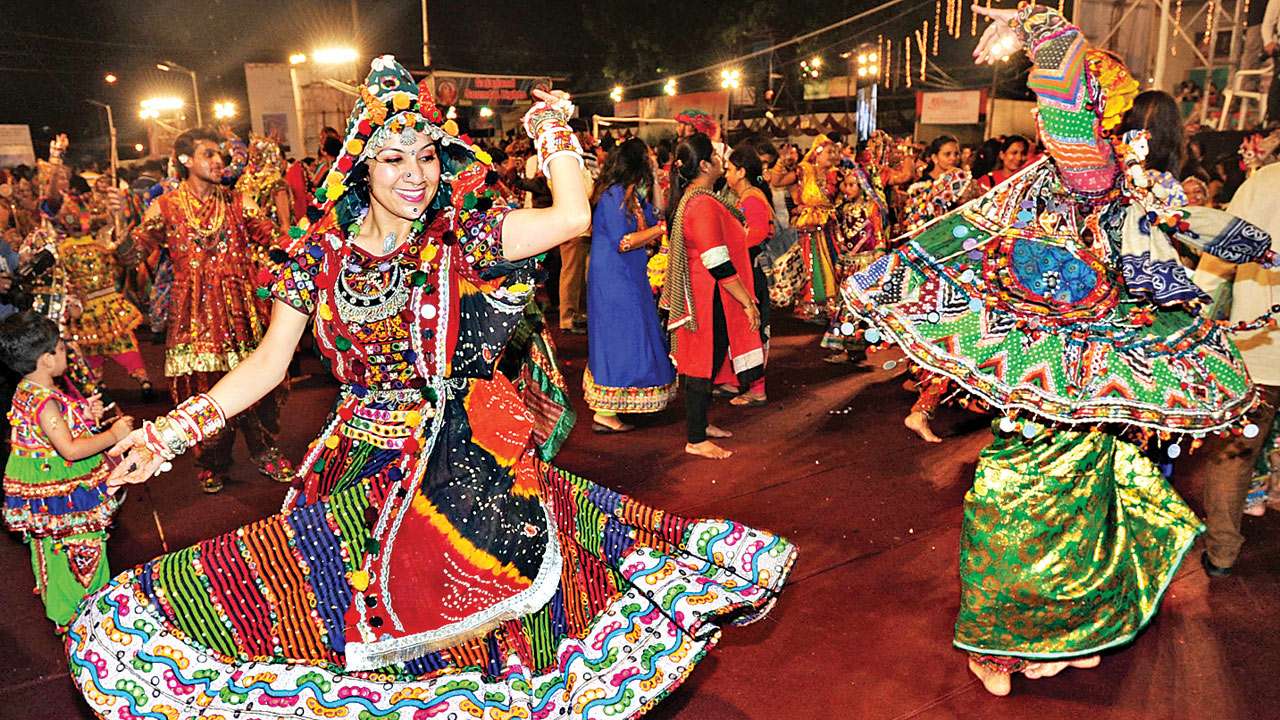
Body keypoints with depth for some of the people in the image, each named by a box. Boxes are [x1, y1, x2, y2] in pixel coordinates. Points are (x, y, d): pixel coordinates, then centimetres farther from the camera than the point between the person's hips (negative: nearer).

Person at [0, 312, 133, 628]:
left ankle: (60, 608, 42)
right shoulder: (45, 403, -28)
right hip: (64, 497, -10)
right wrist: (113, 435, -25)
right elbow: (70, 449, -32)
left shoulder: (26, 392, 3)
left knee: (56, 551, 25)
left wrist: (86, 415, 3)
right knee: (80, 554, 4)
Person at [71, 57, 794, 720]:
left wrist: (554, 130, -4)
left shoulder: (463, 236, -4)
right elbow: (268, 362, 3)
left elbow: (573, 215, -17)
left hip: (467, 468, -2)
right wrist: (172, 430, -4)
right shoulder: (321, 251, 2)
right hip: (361, 473, 3)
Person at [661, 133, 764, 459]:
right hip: (711, 299, -10)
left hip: (702, 295, 10)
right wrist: (748, 302, -19)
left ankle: (700, 423, 33)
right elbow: (719, 264, -26)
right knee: (705, 365, -2)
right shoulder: (703, 204, -23)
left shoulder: (688, 198, 10)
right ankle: (696, 440, 8)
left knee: (707, 363, 19)